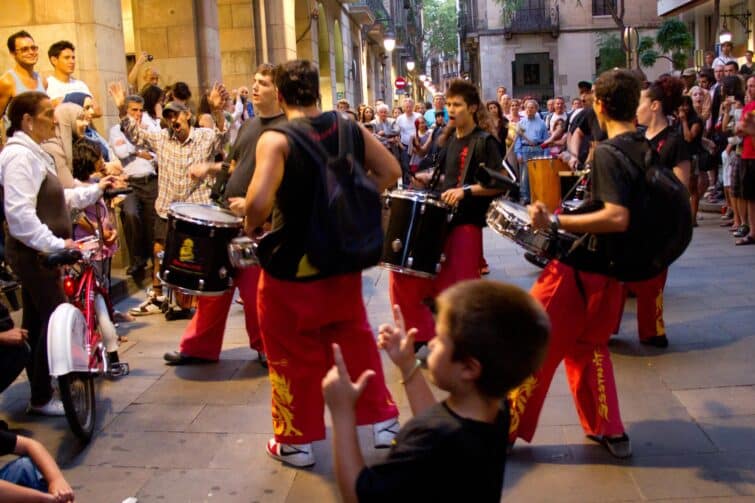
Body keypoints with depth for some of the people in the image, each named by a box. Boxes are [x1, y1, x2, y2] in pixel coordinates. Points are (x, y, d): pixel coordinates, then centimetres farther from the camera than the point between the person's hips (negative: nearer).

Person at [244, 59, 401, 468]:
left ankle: (296, 441, 24)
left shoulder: (276, 139, -18)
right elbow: (390, 172, 5)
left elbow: (259, 202, -29)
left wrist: (250, 227, -9)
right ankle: (383, 421, 30)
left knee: (294, 355, 11)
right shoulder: (349, 128, -1)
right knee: (356, 339, 21)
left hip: (292, 269, -5)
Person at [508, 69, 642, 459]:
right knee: (589, 345, 24)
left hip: (582, 265, -8)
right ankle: (610, 432, 27)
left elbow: (617, 218, -30)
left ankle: (506, 428, 16)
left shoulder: (607, 152, -20)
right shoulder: (646, 150, 5)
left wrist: (553, 222, -29)